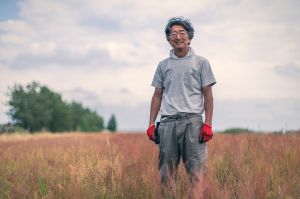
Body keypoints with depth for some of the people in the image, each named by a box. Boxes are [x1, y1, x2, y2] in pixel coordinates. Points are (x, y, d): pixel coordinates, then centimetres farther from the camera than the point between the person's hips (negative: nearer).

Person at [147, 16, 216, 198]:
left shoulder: (201, 62, 8)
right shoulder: (163, 65, 16)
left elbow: (208, 95, 4)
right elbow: (157, 96, 17)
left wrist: (208, 124, -6)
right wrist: (151, 124, 7)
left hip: (192, 121, -3)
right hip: (168, 122, 3)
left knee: (196, 170, -10)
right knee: (167, 171, 2)